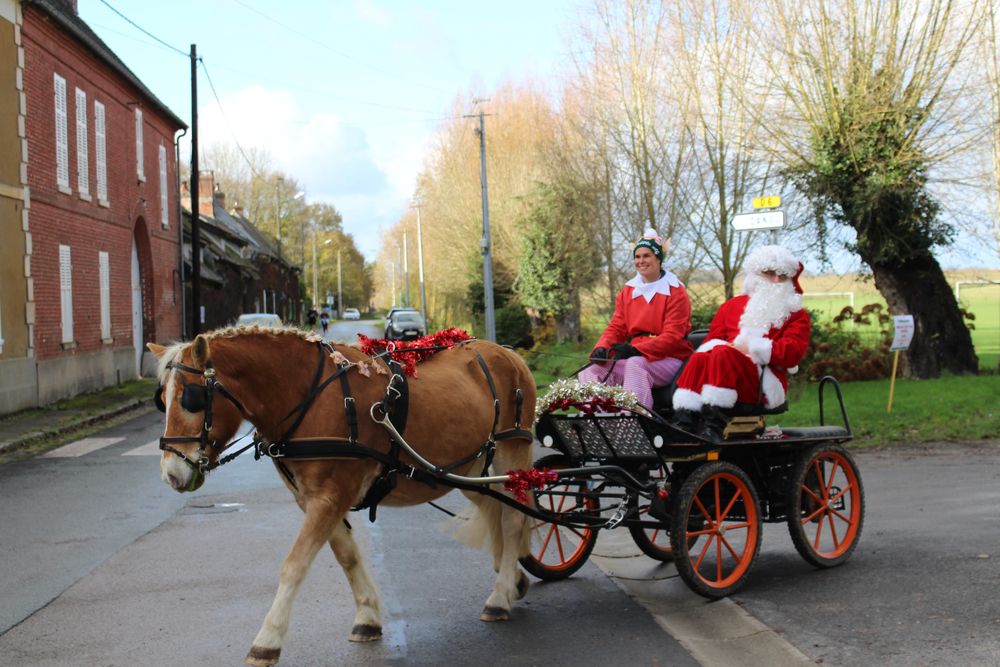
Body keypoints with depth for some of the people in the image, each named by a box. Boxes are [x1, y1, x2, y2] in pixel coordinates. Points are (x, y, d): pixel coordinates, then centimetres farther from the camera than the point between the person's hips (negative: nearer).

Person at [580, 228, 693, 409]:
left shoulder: (675, 292, -3)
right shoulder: (627, 291, 15)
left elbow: (672, 337, -11)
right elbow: (616, 328, 11)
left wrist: (636, 350, -26)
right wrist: (602, 348, -14)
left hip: (668, 358, -5)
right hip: (632, 357, 5)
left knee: (635, 365, -37)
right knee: (591, 371, -18)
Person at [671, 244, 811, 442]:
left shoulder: (796, 314, 17)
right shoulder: (733, 305, 27)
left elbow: (793, 351, -1)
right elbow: (712, 339, 18)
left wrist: (751, 348, -12)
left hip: (765, 385, -3)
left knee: (723, 354, -33)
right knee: (699, 359, -30)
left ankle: (714, 425, -43)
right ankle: (683, 422, -42)